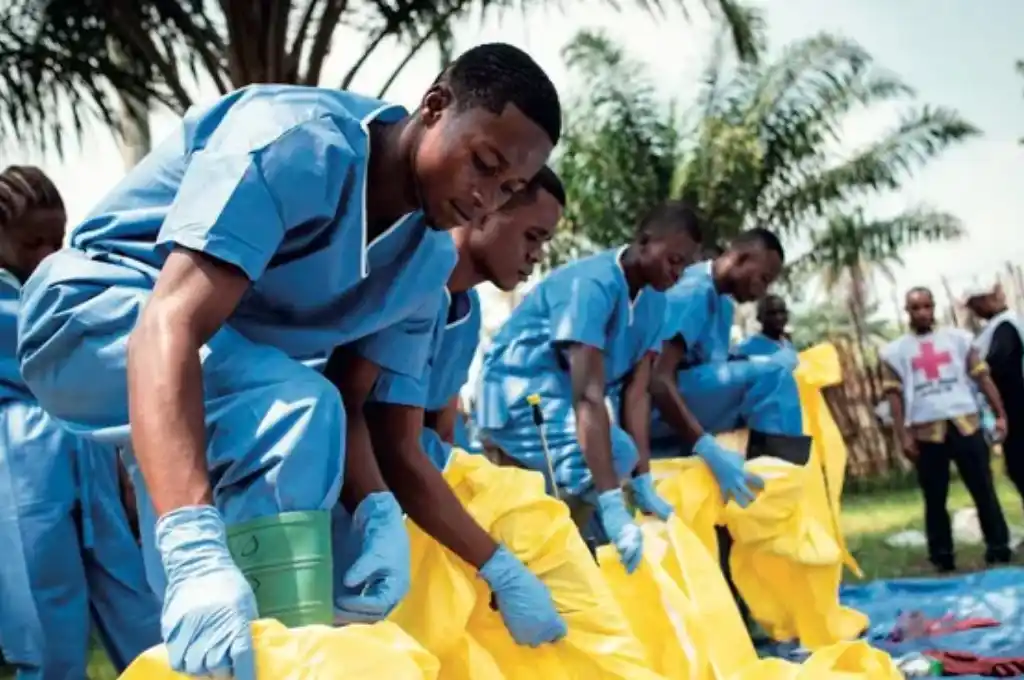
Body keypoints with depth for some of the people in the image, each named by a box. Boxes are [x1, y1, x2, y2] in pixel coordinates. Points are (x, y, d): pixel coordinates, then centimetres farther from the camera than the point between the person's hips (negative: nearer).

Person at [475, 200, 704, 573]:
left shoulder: (652, 299, -1)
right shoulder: (593, 284, -26)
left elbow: (636, 392, -5)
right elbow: (589, 396, -34)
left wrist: (643, 484, -15)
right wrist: (612, 506, -40)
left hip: (566, 397, 9)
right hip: (518, 395, -9)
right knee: (616, 454, -27)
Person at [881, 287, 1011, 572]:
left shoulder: (958, 338, 9)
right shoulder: (895, 351, 6)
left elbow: (982, 376, 7)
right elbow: (894, 395, 2)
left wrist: (1000, 414, -1)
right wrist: (903, 437, -6)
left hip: (965, 424, 0)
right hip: (926, 432, 0)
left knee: (984, 490, 3)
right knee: (935, 499, 7)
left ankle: (999, 550, 11)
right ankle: (942, 558, 15)